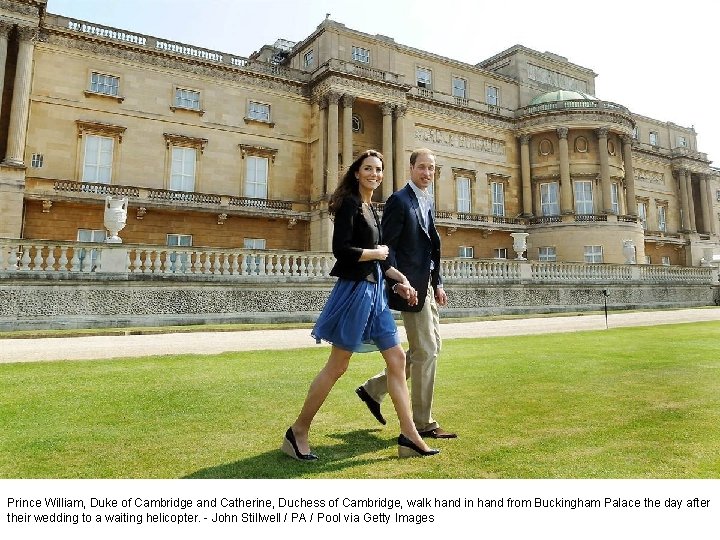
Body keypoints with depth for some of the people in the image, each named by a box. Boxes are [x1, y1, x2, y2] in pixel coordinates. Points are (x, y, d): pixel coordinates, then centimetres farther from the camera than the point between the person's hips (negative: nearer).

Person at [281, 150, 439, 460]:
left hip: (374, 291, 9)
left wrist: (400, 279, 10)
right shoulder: (349, 203, -9)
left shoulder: (371, 209, 17)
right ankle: (297, 433, 14)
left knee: (397, 359, 7)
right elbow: (341, 249, -21)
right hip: (355, 290, -9)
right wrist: (377, 253, -8)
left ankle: (409, 437, 16)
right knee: (336, 366, -1)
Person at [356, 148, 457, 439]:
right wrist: (397, 282, -21)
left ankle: (374, 388, 24)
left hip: (427, 285, 10)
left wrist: (437, 283, 15)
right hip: (410, 286, -9)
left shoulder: (428, 200, 17)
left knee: (430, 348, 15)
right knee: (426, 352, -2)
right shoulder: (399, 200, -9)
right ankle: (423, 422, 13)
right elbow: (386, 246, -14)